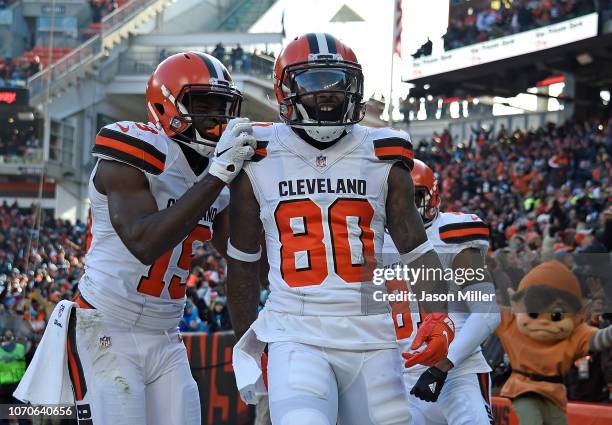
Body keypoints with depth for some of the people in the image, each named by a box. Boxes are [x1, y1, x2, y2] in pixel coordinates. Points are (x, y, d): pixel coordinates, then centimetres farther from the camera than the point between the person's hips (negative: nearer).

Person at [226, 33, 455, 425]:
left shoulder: (382, 159, 7)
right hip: (297, 338, -2)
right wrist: (246, 343, 17)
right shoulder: (258, 161, 5)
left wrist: (438, 318, -8)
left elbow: (418, 250, 8)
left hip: (371, 340, 2)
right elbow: (243, 262, 14)